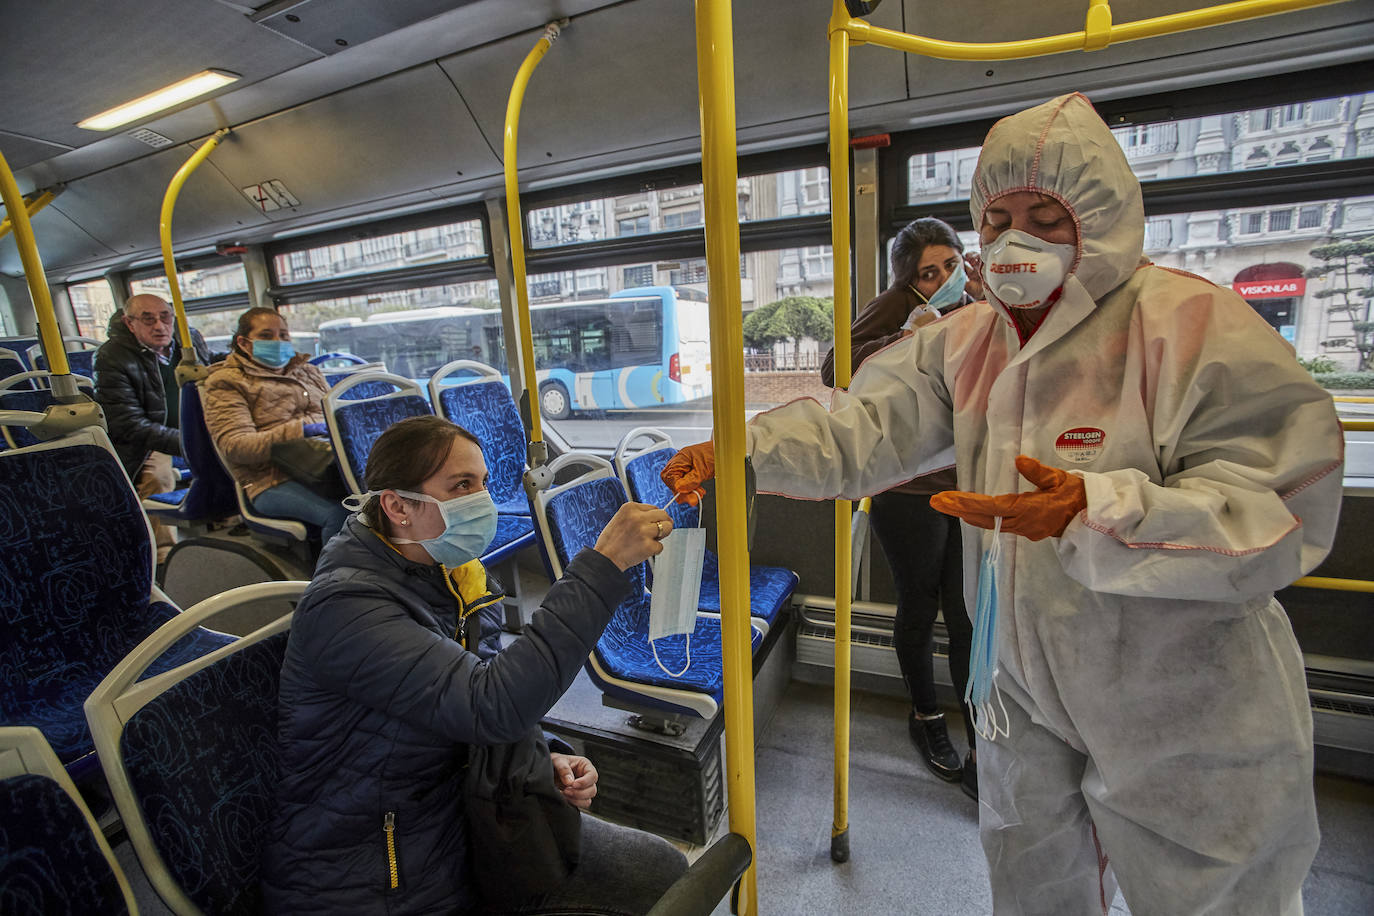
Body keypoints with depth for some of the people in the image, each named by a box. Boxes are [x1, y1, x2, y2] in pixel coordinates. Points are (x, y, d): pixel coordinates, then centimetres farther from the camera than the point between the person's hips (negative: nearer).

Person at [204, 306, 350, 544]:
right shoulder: (227, 383, 11)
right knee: (339, 513, -39)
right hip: (276, 481, -5)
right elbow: (234, 446, -4)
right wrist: (298, 430, -18)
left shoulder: (308, 371, 29)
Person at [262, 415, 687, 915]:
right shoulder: (345, 606, -26)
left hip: (457, 820, 7)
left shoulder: (445, 577, 0)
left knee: (661, 870, 3)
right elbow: (491, 706, -37)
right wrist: (603, 564, -38)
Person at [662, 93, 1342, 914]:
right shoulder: (965, 342, -2)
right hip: (1035, 695, 5)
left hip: (1190, 727, -4)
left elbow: (1275, 516, -22)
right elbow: (862, 428, -11)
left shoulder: (1193, 325, -18)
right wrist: (740, 449, -24)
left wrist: (1097, 512, -38)